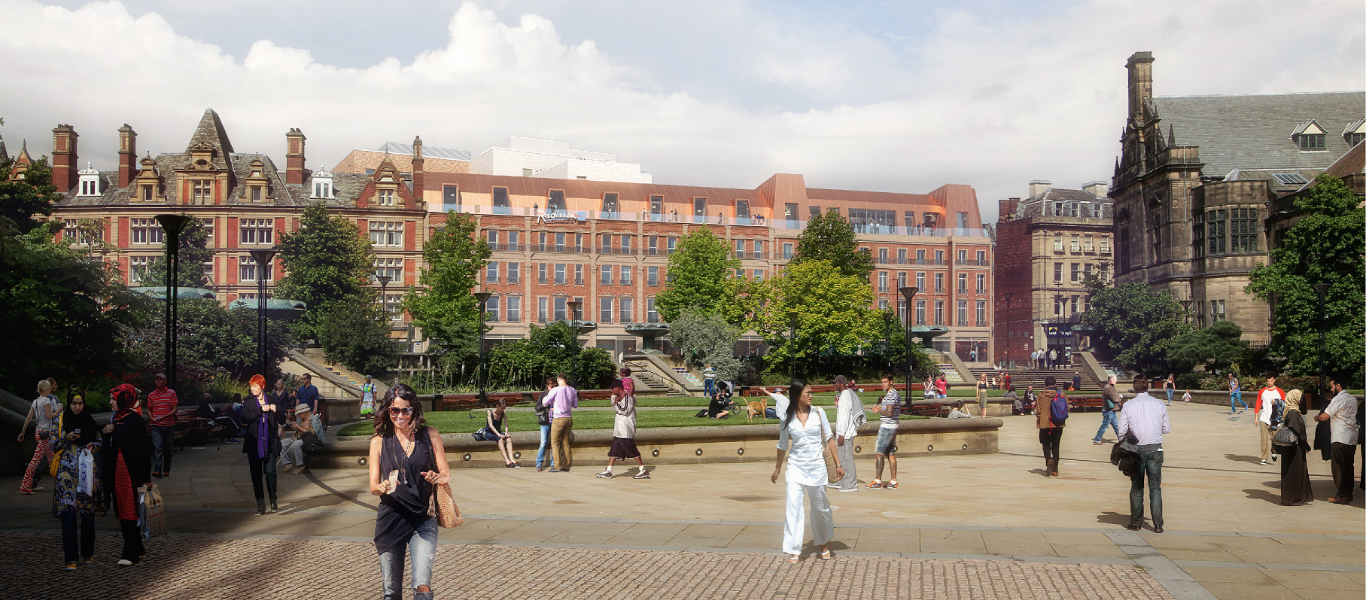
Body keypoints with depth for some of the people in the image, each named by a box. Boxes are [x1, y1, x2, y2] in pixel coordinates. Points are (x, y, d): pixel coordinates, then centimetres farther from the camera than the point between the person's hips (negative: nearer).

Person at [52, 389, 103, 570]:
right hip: (67, 472, -2)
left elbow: (99, 443, 15)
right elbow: (53, 445, 5)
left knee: (88, 514, 4)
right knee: (68, 514, -11)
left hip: (87, 471, 2)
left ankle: (87, 553, 18)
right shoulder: (60, 420, 5)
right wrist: (66, 438, -13)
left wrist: (92, 446, -6)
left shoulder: (90, 421, 9)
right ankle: (70, 558, -9)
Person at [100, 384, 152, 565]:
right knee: (122, 510, 12)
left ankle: (131, 554, -1)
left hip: (130, 472, -9)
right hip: (116, 472, 9)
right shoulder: (117, 419, 13)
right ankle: (138, 549, 20)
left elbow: (143, 450, -17)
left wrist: (145, 478, -19)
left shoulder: (135, 420, -14)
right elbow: (109, 444, 23)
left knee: (129, 510, -6)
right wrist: (104, 432, 1)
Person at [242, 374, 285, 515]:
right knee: (256, 475, 1)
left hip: (270, 444, 0)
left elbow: (282, 421, 6)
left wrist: (276, 410, -11)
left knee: (270, 472, -6)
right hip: (254, 444, 1)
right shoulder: (248, 403, 6)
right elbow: (245, 419, -11)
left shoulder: (272, 401, 7)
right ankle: (260, 504, 7)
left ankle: (273, 501, 11)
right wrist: (261, 410, -16)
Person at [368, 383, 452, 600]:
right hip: (390, 519, 1)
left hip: (423, 519, -1)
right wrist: (383, 487, -21)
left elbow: (446, 473, 4)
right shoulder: (379, 441, 5)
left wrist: (437, 477, -20)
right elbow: (373, 485, 3)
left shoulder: (429, 435, 4)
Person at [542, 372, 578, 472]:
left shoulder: (556, 390, -11)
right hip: (569, 418, 5)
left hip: (558, 418, -5)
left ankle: (557, 466, -3)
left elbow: (544, 402, -4)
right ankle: (566, 465, 11)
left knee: (555, 442, 2)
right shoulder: (573, 390, 5)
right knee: (565, 442, 12)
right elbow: (575, 405, 15)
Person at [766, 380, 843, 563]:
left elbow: (829, 438, 3)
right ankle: (794, 551, -2)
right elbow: (783, 445, 10)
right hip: (795, 467, 0)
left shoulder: (818, 413, -1)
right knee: (793, 507, -9)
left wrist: (838, 464, 0)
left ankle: (823, 543, 34)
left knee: (820, 507, 11)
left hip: (816, 467, 0)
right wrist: (777, 469, 17)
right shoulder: (787, 417, -1)